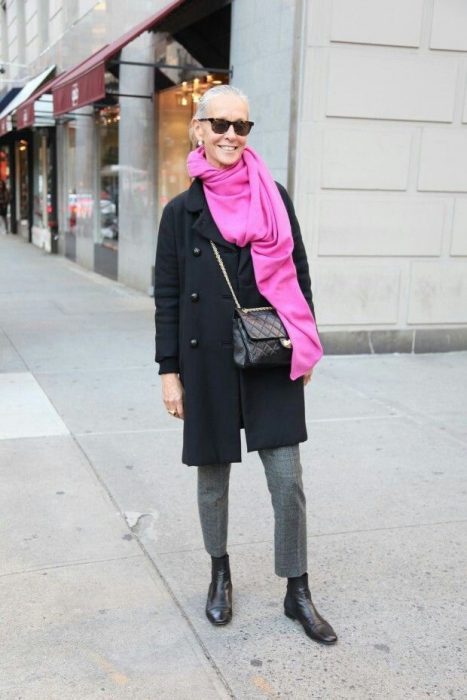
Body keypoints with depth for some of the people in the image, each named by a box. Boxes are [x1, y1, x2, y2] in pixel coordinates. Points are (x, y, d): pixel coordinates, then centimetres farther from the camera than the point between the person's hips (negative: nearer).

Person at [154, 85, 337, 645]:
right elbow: (167, 296, 1)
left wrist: (305, 346, 7)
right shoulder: (181, 211, 1)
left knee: (287, 478, 1)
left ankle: (297, 592, 18)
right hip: (208, 360, 0)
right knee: (212, 476, 12)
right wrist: (169, 371, -2)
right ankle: (220, 574, 35)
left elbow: (298, 273, 8)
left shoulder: (274, 198, 3)